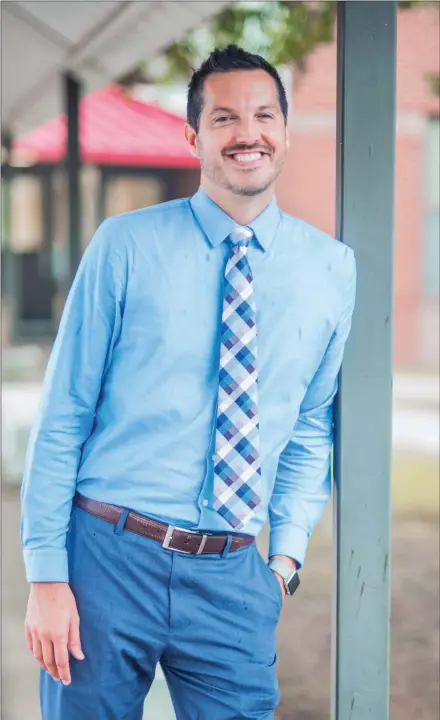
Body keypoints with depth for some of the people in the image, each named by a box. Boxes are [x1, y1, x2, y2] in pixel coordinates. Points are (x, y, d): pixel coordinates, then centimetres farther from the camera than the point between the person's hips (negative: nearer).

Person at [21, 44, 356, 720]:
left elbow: (312, 430, 12)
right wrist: (47, 575, -7)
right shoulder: (126, 246, -4)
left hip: (233, 577, 2)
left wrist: (286, 556, 2)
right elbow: (63, 415, -4)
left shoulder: (333, 268, 3)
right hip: (109, 555, -1)